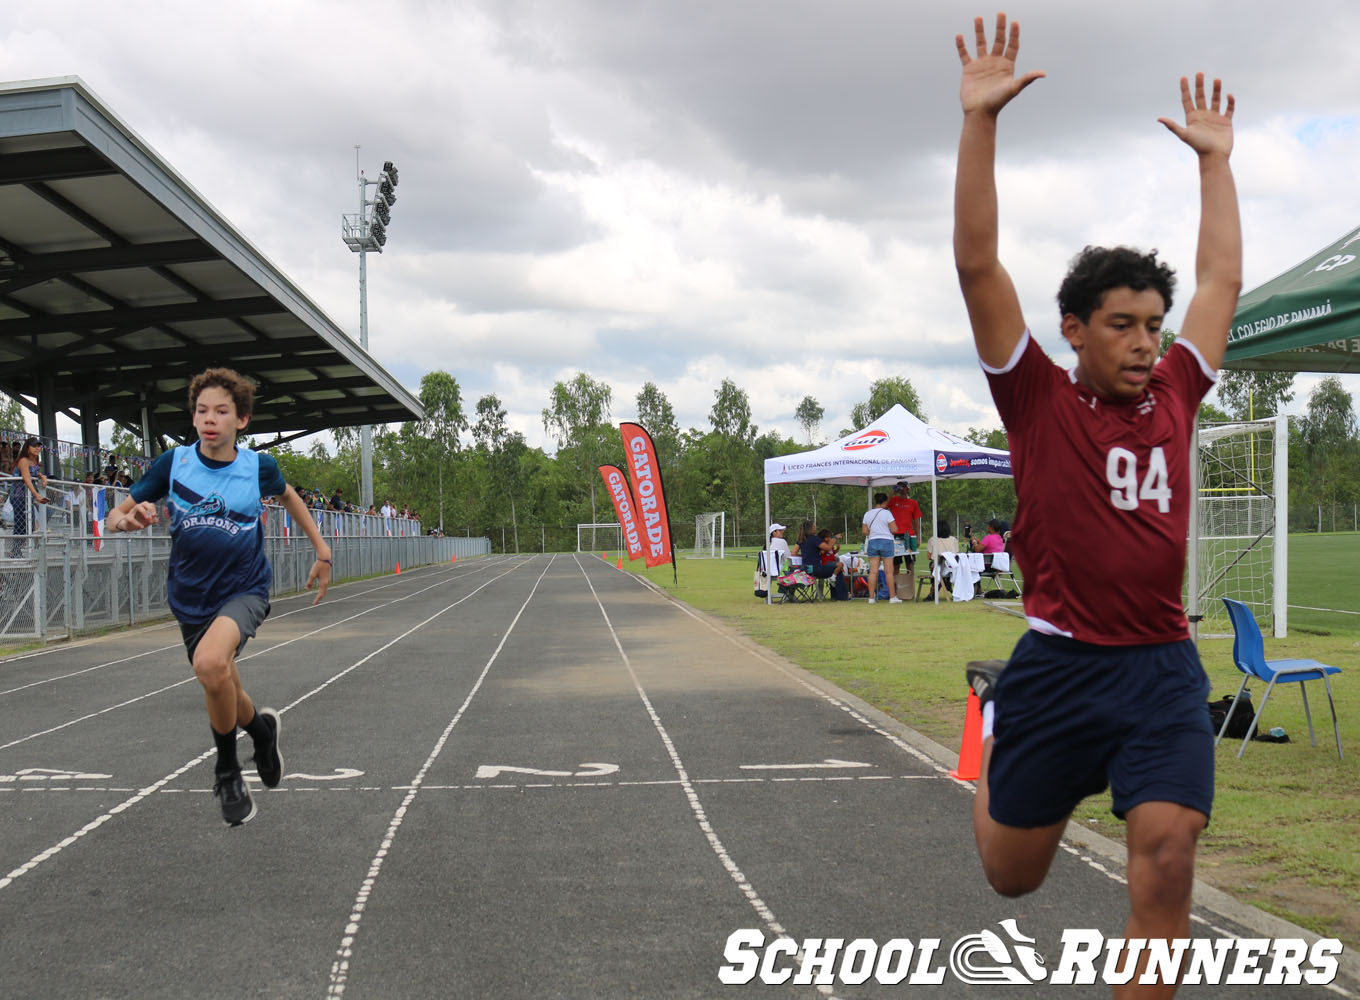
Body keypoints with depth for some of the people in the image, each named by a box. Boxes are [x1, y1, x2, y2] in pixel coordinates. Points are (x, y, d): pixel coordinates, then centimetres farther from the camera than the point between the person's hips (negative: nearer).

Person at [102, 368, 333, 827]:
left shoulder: (259, 466, -7)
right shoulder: (173, 463, -7)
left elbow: (288, 496, 17)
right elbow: (113, 519, -4)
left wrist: (322, 551, 17)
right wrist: (129, 518, -28)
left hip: (245, 589, -3)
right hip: (191, 598, 3)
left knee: (211, 662, -32)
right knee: (222, 696, 13)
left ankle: (227, 770, -10)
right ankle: (262, 728, 50)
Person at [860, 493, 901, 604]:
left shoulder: (867, 514, 7)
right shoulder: (886, 513, -7)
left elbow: (864, 531, 8)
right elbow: (894, 530, -10)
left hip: (872, 542, 4)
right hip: (886, 541, -4)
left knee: (873, 571, 2)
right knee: (888, 571, 0)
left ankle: (871, 597, 0)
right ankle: (892, 597, 2)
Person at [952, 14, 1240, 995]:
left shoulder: (1173, 397, 7)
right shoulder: (1038, 400, -4)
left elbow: (1222, 279, 19)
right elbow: (979, 264, -10)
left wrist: (1214, 158, 22)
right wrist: (980, 119, -14)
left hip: (1165, 670, 3)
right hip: (1060, 663, -2)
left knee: (1167, 859, -12)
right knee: (1013, 873, 15)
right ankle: (996, 713, 48)